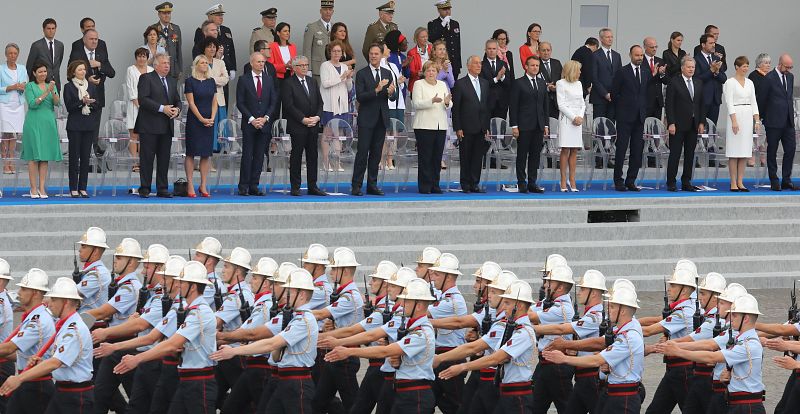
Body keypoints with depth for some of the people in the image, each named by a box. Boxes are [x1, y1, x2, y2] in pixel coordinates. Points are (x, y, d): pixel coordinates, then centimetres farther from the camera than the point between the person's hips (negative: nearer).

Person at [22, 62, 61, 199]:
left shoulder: (51, 85, 12)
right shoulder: (30, 86, 1)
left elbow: (57, 103, -1)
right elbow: (32, 104, -11)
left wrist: (53, 91, -18)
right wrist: (46, 93, -18)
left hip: (48, 123, 4)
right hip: (34, 124, -4)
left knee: (45, 156, 3)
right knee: (34, 156, -5)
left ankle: (42, 188, 4)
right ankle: (34, 188, -2)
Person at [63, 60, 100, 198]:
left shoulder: (91, 86, 12)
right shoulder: (69, 87, 0)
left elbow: (97, 106, 9)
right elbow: (69, 106, -7)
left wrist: (90, 103, -11)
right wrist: (82, 102, -19)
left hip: (88, 125, 4)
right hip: (74, 125, -3)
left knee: (86, 156, 2)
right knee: (74, 156, -3)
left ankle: (82, 188, 5)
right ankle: (73, 188, 0)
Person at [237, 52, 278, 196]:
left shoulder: (269, 80, 10)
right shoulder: (244, 80, 0)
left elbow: (273, 102, 9)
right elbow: (240, 103, -3)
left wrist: (265, 118, -5)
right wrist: (252, 119, -11)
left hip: (264, 124, 3)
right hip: (248, 124, -3)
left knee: (259, 156, 3)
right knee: (247, 156, -4)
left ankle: (254, 186, 6)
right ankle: (243, 187, -1)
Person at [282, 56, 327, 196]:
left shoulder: (312, 82, 15)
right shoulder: (288, 83, -5)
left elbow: (320, 102, 14)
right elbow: (289, 105, -12)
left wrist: (317, 117, -4)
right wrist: (303, 119, -15)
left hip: (313, 125, 6)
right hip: (297, 126, -6)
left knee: (312, 156, 7)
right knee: (296, 156, -2)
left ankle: (312, 186, 11)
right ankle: (295, 187, 2)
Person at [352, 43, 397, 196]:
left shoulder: (387, 73, 11)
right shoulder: (362, 74, -4)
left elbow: (394, 97, 9)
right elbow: (359, 96, -13)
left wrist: (391, 93, -15)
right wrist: (376, 90, -25)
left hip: (381, 119, 5)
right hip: (366, 118, -5)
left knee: (376, 153, 7)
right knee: (362, 152, -6)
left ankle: (372, 185, 12)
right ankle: (356, 186, -4)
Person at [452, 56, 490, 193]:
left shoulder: (485, 83, 13)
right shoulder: (460, 84, -4)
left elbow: (487, 106, 15)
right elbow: (455, 108, -6)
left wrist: (487, 126, 9)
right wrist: (457, 128, -11)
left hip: (481, 128, 5)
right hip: (466, 128, -5)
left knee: (478, 156, 5)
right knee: (465, 157, 1)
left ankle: (475, 184, 10)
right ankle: (465, 185, 7)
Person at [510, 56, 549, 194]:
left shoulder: (542, 83, 14)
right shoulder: (519, 83, -2)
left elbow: (546, 104, 16)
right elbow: (513, 106, -5)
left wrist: (546, 124, 9)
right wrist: (514, 126, -11)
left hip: (539, 125, 5)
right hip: (524, 126, -5)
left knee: (535, 155, 6)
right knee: (522, 155, 0)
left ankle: (532, 183, 11)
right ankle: (522, 183, 4)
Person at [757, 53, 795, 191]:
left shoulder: (790, 77, 11)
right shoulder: (769, 78, -10)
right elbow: (761, 99, -4)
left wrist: (790, 114, 17)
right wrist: (762, 117, 4)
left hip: (788, 121, 6)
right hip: (774, 122, -6)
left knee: (790, 150, 1)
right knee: (772, 151, 3)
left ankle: (786, 181, 7)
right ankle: (774, 182, 8)